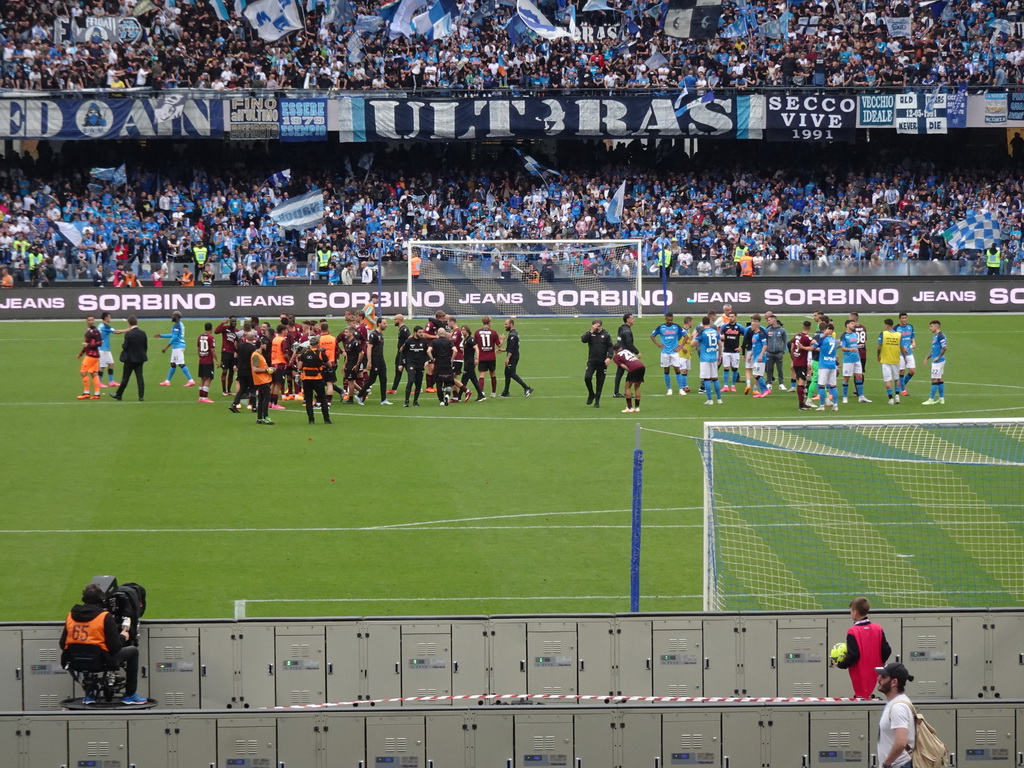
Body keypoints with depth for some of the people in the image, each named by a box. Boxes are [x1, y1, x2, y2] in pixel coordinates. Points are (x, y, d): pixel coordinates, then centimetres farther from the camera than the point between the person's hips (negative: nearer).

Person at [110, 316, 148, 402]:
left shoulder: (128, 334, -16)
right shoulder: (143, 333, -1)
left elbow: (125, 347, -15)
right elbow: (146, 346, 4)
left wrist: (123, 344, 7)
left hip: (130, 359, -4)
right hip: (140, 359, 4)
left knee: (125, 378, 5)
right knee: (140, 377, 3)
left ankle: (119, 395, 16)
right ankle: (141, 396, -3)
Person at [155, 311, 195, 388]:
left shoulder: (177, 325, -14)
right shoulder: (181, 324, 16)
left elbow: (175, 337, -19)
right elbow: (173, 335, 25)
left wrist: (166, 346, -16)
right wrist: (161, 336, 31)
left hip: (178, 346, -10)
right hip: (180, 346, 10)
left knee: (181, 364, -10)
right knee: (173, 364, 16)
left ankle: (191, 381, -13)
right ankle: (167, 381, 24)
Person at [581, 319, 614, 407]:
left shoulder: (606, 335, 2)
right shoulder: (590, 333, 4)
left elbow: (611, 346, 1)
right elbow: (583, 340, -13)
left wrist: (609, 357, -13)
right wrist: (591, 331, -19)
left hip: (602, 362, 0)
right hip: (592, 361, 0)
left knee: (600, 382, 3)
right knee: (587, 377, -17)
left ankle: (597, 401, 14)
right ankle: (591, 394, 9)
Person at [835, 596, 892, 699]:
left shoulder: (853, 632, -15)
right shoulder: (878, 629, 1)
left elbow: (853, 656, -19)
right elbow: (887, 651, 1)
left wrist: (840, 664, -3)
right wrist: (880, 662, 20)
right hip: (873, 676, 5)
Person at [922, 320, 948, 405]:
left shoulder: (940, 336, -15)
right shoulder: (934, 336, 15)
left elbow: (944, 348, -22)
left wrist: (938, 357, -21)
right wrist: (927, 358, 17)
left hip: (938, 361, -10)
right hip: (935, 361, 10)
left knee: (935, 380, -6)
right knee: (939, 380, 12)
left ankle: (931, 399, -4)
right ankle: (941, 399, 17)